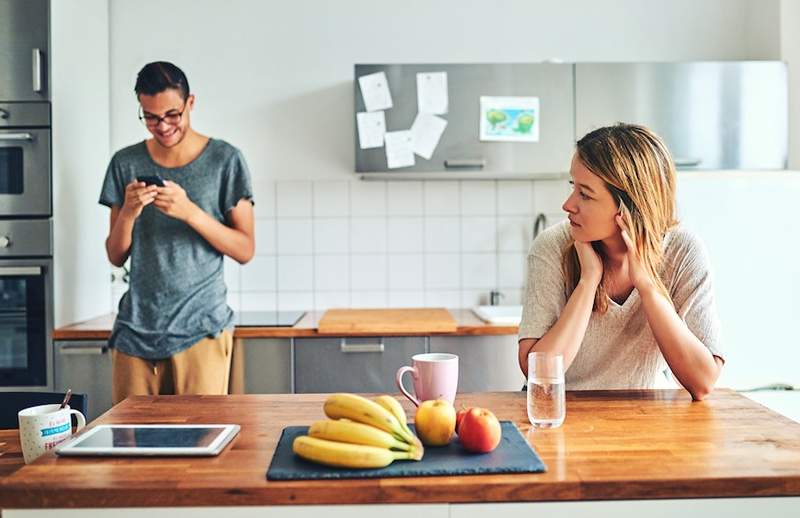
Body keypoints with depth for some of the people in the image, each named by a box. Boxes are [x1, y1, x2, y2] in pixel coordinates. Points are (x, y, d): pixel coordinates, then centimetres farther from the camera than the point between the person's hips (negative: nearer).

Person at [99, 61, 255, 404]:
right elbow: (116, 256, 10)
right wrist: (128, 212, -10)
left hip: (201, 328, -2)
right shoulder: (126, 163, 8)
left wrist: (190, 212, -15)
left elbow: (245, 250, -2)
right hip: (136, 330, 3)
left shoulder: (225, 160, 0)